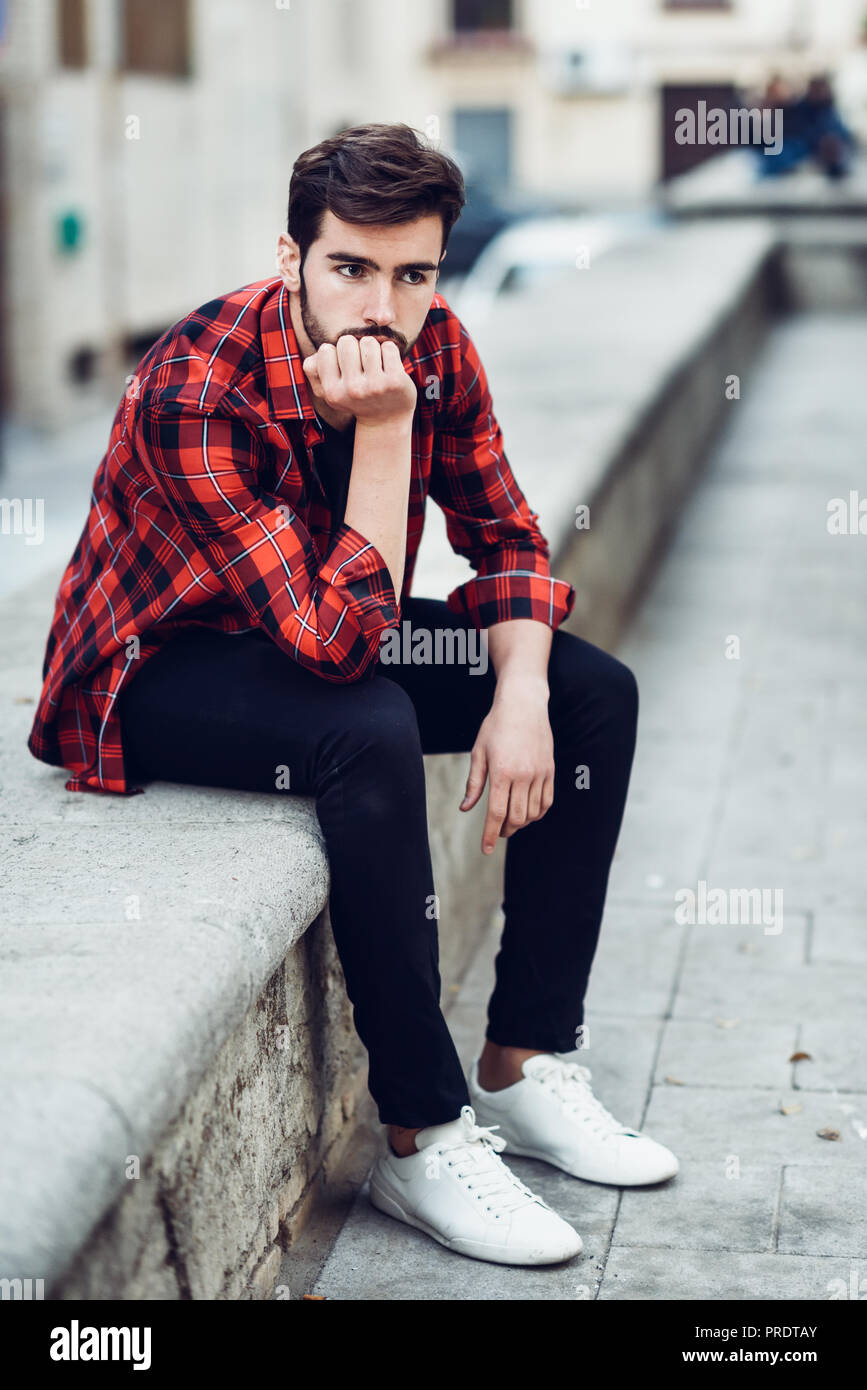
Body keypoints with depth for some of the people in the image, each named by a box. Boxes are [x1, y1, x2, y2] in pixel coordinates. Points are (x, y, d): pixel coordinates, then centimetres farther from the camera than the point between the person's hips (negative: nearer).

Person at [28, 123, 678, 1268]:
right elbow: (337, 642, -36)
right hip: (158, 671, -7)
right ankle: (425, 1140, -24)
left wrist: (522, 697, -20)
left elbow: (507, 538, -2)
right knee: (368, 734, -37)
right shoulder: (197, 395, -32)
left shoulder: (433, 348, -12)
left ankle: (524, 1067, -1)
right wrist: (382, 428, -38)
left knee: (597, 691, -5)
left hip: (327, 629, 8)